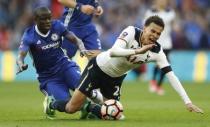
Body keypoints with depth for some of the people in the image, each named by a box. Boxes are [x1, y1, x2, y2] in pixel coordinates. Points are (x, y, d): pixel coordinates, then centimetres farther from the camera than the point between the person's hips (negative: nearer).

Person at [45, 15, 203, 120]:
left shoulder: (157, 51, -19)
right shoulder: (131, 32, -29)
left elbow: (171, 75, -20)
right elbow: (113, 52, -42)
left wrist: (188, 101, -27)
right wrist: (137, 51, -55)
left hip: (115, 79, 4)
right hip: (98, 67, -4)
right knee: (72, 108, -5)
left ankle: (90, 108, 29)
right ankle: (52, 104, 28)